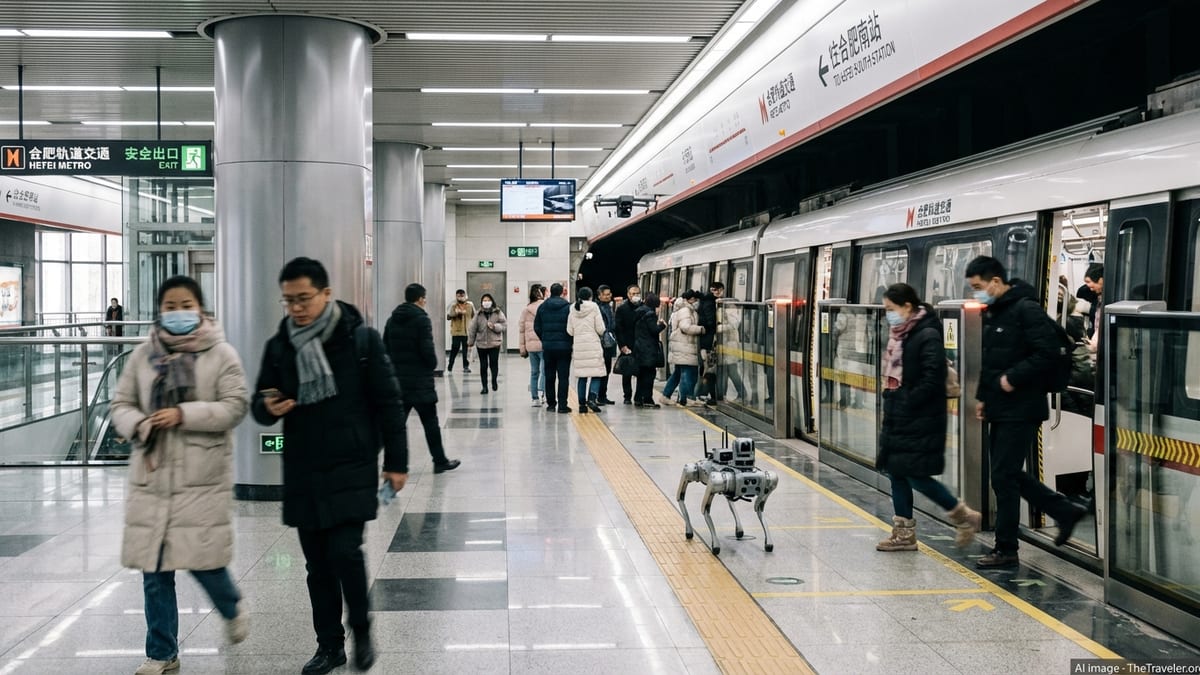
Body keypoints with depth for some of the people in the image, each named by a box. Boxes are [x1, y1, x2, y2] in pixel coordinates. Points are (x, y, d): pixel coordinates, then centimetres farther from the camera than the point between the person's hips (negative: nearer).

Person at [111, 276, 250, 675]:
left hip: (202, 477, -3)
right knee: (154, 570, 5)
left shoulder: (221, 354, -1)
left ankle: (232, 609, 30)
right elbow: (121, 404, 10)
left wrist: (184, 415, -19)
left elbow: (234, 407, -8)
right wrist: (140, 425, -12)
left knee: (203, 560, -4)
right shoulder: (143, 355, 9)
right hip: (152, 476, 3)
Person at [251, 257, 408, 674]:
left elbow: (388, 403, -2)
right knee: (317, 564, 9)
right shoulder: (279, 346, 5)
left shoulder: (361, 339, -6)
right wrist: (268, 408, -13)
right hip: (303, 474, 4)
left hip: (352, 470, -4)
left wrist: (396, 461, -3)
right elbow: (259, 404, 12)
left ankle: (361, 632, 13)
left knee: (344, 551, -12)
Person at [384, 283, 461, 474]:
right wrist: (433, 364, 1)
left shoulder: (392, 320, 9)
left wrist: (395, 367, 14)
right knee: (430, 422, 6)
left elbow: (385, 348, 9)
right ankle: (440, 461, 13)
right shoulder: (422, 319, -12)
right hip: (420, 380, -6)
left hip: (397, 378, 6)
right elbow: (427, 349, -17)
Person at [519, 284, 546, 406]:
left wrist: (523, 348, 16)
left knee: (534, 372, 12)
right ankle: (542, 393, -19)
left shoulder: (525, 310, 10)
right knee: (545, 371, -2)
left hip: (531, 345, 5)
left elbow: (521, 330, 12)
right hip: (544, 344, -5)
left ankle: (535, 398, 13)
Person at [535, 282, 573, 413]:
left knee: (549, 376, 11)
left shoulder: (542, 307, 3)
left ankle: (551, 403, 14)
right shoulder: (568, 307, -7)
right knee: (563, 376, 0)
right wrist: (570, 341, 5)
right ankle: (562, 405, -4)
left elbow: (537, 327, 3)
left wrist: (544, 340, 14)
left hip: (547, 346, 3)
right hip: (564, 346, -3)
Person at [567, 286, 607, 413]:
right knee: (597, 374, 1)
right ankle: (592, 397, -18)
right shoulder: (593, 307, -4)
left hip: (578, 345, 4)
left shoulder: (573, 309, 5)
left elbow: (569, 331, 5)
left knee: (581, 376, 8)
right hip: (593, 345, -4)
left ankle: (582, 404, 7)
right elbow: (600, 329, -5)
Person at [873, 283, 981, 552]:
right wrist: (891, 400, 9)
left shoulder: (927, 336, -16)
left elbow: (932, 380, -21)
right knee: (896, 472, 11)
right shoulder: (900, 335, 11)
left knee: (916, 476, -6)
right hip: (897, 418, 9)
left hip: (921, 421, -9)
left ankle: (964, 516, 12)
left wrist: (907, 404, -17)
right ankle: (904, 534, 20)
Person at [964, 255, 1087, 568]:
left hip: (1021, 410, -10)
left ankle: (1005, 550, 6)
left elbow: (1046, 353, -22)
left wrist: (1013, 378, -21)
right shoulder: (992, 312, 14)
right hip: (1000, 409, 10)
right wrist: (982, 396, 14)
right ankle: (1065, 511, 30)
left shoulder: (1026, 310, -15)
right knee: (1008, 474, 15)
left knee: (1003, 476, -5)